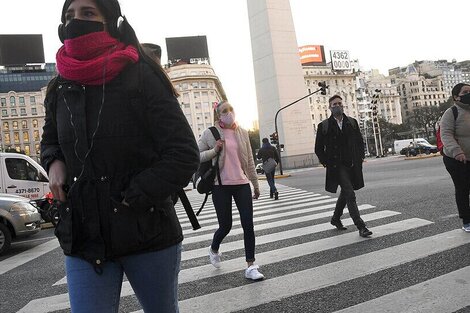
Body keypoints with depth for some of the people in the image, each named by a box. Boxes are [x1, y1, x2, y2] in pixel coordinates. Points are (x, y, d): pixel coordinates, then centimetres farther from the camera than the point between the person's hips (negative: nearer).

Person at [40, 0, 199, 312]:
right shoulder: (60, 90, 5)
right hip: (83, 240, 4)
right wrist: (54, 162, 1)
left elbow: (184, 154, -13)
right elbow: (50, 140, 24)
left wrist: (131, 200, -16)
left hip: (149, 235, -3)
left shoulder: (141, 77, -11)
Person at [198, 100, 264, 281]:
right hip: (221, 185, -3)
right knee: (225, 226, 3)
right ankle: (214, 249, 37)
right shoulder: (210, 133, -2)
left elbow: (249, 161, 13)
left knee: (248, 224, -3)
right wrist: (214, 151, -14)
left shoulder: (242, 133, 8)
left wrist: (256, 184, 16)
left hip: (242, 184, 3)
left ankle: (251, 266, 7)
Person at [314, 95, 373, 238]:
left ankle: (336, 219, 36)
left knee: (345, 193, 16)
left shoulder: (352, 122, 10)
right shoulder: (324, 126, -2)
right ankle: (360, 226, -9)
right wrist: (327, 163, -3)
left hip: (352, 165, 5)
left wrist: (359, 158, 5)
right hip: (337, 166, -5)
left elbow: (360, 142, 16)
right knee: (350, 195, -12)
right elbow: (318, 149, 3)